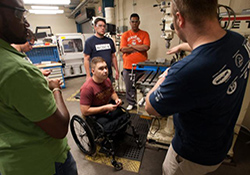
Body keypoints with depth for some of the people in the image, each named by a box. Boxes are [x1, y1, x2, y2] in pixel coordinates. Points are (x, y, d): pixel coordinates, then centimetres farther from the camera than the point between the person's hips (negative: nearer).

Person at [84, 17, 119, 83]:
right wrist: (88, 75, -12)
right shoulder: (89, 41, -3)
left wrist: (116, 70, 9)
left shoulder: (109, 41, 12)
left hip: (109, 74, 5)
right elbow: (86, 59, -6)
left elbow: (113, 56, 15)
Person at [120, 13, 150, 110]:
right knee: (129, 87, 10)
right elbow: (123, 49, -6)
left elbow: (146, 47, -12)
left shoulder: (144, 34, 5)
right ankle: (131, 103, 28)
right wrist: (139, 48, -6)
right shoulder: (125, 35, 8)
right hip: (128, 66, 2)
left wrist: (131, 45, -7)